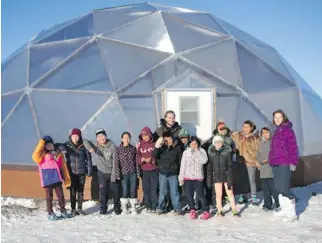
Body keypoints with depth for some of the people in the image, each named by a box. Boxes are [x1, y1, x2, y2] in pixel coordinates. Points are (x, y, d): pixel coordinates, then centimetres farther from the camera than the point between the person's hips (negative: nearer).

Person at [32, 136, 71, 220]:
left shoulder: (58, 153, 12)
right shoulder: (42, 154, 2)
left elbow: (63, 167, 12)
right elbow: (35, 157, -21)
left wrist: (67, 180, 8)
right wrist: (41, 143, -20)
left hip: (57, 178, 3)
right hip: (47, 179, -3)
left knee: (60, 195, 7)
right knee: (49, 196, 5)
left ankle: (63, 211, 24)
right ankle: (50, 213, 17)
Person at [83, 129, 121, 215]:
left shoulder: (112, 146, -12)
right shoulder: (95, 144, -6)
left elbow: (115, 162, -11)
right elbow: (85, 141, -9)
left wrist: (114, 175, -15)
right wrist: (90, 148, -28)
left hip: (113, 172, -1)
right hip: (102, 173, 1)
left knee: (116, 191, 6)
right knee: (103, 191, -1)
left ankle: (117, 208, 24)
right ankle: (103, 209, 14)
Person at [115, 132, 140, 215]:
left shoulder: (133, 149, 5)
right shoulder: (118, 149, -1)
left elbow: (136, 161, 7)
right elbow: (116, 163, -3)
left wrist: (138, 173, 3)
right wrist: (118, 174, -8)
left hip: (133, 173, 2)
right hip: (124, 173, -1)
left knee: (133, 190, 3)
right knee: (125, 190, -3)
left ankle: (133, 208, 15)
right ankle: (124, 209, 11)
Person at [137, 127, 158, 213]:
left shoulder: (154, 144, -1)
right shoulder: (140, 145, 6)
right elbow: (137, 158, 6)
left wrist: (152, 159, -17)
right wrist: (142, 159, -14)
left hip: (154, 170, -3)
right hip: (144, 171, 3)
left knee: (154, 189, -3)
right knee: (146, 189, 6)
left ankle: (154, 207, 5)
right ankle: (148, 207, 16)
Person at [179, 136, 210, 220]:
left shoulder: (202, 151, 2)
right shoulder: (186, 152, 6)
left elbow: (204, 161, -15)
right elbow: (183, 165, 6)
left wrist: (197, 151, -12)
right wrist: (181, 177, 3)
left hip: (198, 177, -2)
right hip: (188, 177, 2)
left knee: (200, 195, -7)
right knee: (189, 195, 5)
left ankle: (206, 211, 4)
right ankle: (192, 210, 20)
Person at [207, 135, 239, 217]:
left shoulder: (227, 151, -9)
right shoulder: (211, 152, -1)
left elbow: (230, 166, -9)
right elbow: (209, 167, 6)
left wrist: (229, 180, -13)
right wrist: (209, 180, 4)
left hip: (226, 175, -2)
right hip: (216, 176, 2)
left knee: (230, 193, 1)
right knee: (218, 194, 6)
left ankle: (234, 211, 9)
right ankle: (219, 211, 18)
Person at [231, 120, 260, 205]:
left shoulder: (255, 137, -2)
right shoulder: (238, 135, 7)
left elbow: (258, 150, -5)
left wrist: (257, 161, -10)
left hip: (251, 160, -3)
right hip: (241, 160, 3)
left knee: (252, 180, -1)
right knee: (242, 179, 10)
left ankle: (253, 197, 9)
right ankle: (243, 196, 20)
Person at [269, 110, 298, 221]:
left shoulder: (288, 130, -5)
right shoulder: (276, 132, 19)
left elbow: (293, 147, -11)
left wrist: (293, 162, -19)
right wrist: (271, 161, 18)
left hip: (285, 164, -8)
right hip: (275, 164, 9)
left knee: (285, 188, -13)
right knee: (278, 188, 11)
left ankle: (292, 213, -5)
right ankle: (284, 210, 21)